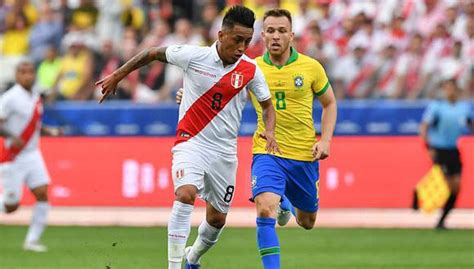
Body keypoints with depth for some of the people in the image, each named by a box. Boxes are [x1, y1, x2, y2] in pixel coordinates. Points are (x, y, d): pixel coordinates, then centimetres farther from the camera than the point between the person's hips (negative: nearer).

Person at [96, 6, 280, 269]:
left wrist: (269, 131, -12)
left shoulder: (250, 70, -5)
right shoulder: (194, 56, -12)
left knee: (217, 219, 13)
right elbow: (153, 53, 2)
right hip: (191, 141, -3)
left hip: (224, 150, 3)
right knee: (186, 193, -30)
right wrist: (116, 76, 6)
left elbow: (267, 105, 8)